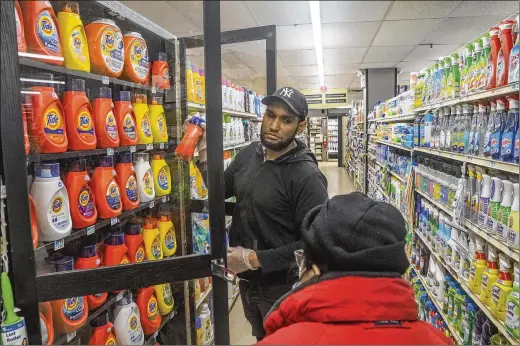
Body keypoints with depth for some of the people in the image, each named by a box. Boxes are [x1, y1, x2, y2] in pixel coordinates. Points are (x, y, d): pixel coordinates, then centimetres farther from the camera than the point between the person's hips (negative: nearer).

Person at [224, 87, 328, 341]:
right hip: (246, 279, 6)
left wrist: (255, 259, -24)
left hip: (281, 286, -6)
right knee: (261, 338, 29)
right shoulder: (248, 154, -4)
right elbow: (221, 191, 9)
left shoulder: (306, 177, -25)